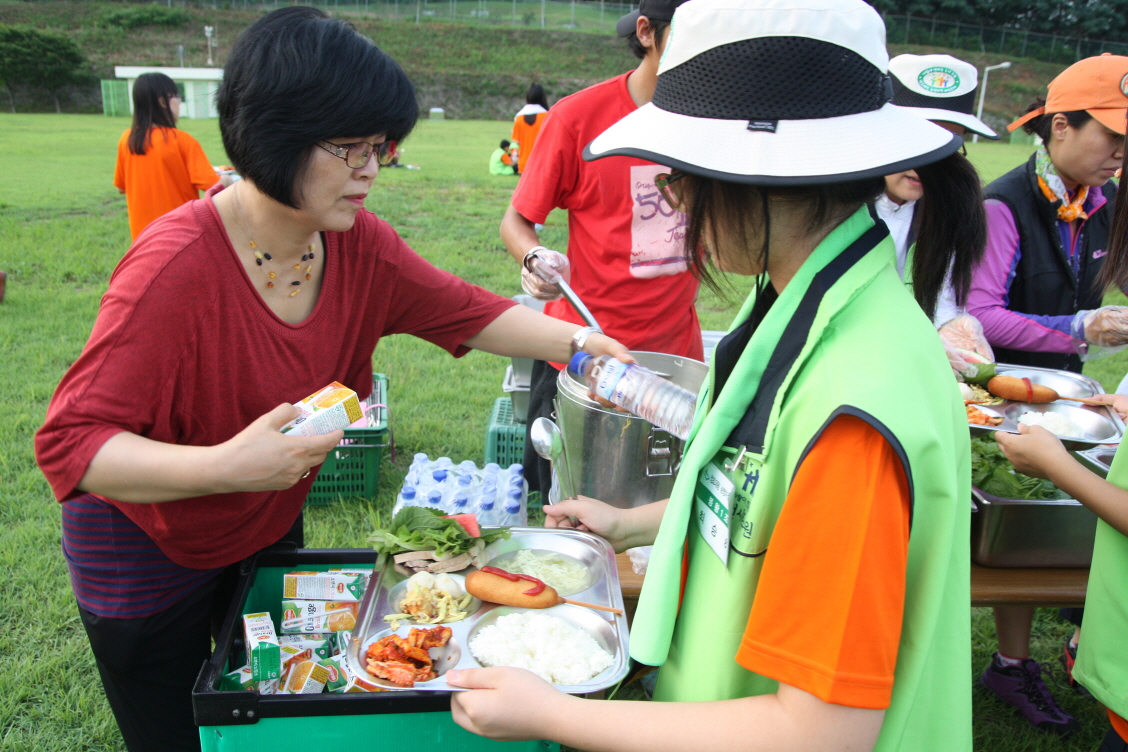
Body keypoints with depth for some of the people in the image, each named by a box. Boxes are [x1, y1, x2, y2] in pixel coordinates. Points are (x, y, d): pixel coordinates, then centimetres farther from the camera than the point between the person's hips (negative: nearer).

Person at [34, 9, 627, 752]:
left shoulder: (358, 243, -15)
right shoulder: (175, 267, -34)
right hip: (149, 553, -5)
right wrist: (225, 466, -46)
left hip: (269, 528, 6)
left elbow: (465, 312, -6)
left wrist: (575, 342, -19)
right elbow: (69, 441, -32)